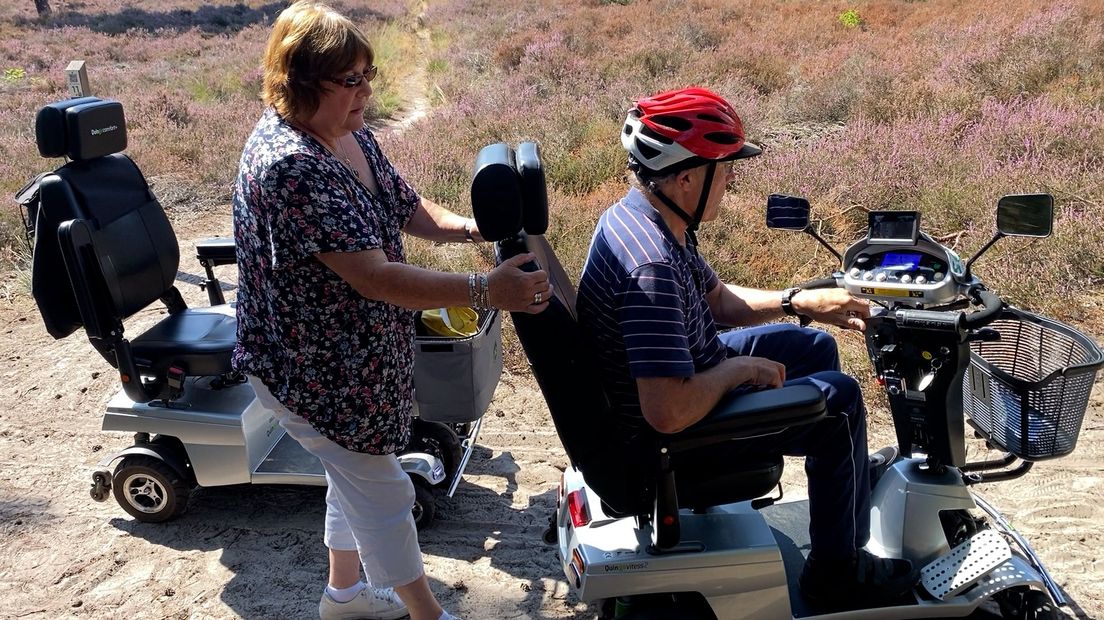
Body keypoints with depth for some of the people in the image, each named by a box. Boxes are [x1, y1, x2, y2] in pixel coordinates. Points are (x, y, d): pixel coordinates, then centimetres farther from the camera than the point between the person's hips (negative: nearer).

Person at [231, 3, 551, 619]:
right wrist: (484, 291, -39)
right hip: (310, 367, -9)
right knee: (383, 490, 4)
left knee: (354, 474, 24)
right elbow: (373, 276, -35)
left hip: (357, 351, 9)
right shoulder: (289, 164, -30)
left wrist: (470, 227, -13)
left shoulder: (351, 135, 0)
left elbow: (410, 209, 7)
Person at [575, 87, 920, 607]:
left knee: (815, 348, 19)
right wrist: (739, 368, -22)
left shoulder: (638, 212, -3)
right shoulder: (653, 267, -35)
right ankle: (838, 570, 14)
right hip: (667, 440, -10)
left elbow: (719, 300, 11)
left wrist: (801, 301, -1)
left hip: (676, 382, 10)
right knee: (839, 399, -3)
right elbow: (669, 413, -39)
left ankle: (848, 476, 44)